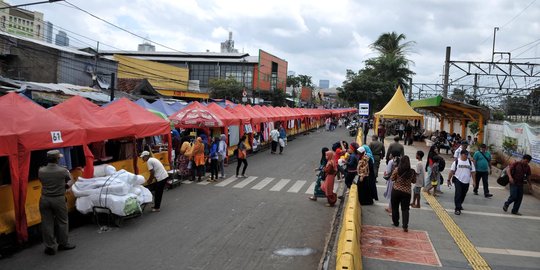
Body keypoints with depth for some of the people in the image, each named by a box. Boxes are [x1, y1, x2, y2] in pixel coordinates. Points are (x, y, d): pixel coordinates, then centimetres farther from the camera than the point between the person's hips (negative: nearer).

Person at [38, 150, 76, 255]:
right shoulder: (63, 171, -13)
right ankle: (63, 244, 26)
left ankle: (50, 247, 17)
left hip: (45, 199, 3)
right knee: (62, 222, 14)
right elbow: (70, 180, 1)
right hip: (58, 199, -3)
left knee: (47, 223, 10)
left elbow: (41, 181, 7)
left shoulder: (41, 171, -6)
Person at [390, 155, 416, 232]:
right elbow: (414, 181, 7)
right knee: (405, 209, 5)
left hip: (396, 191, -1)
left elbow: (392, 179, -2)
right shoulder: (412, 171, -7)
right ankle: (405, 226, -5)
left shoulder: (397, 170, -12)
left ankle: (396, 222, 28)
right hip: (407, 192, 1)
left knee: (395, 207, 16)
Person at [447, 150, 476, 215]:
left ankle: (459, 205, 39)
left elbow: (472, 172, 9)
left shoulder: (470, 162, 7)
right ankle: (458, 208, -14)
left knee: (463, 195, 14)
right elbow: (451, 171, 1)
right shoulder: (456, 162, -1)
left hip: (466, 182, 4)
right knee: (458, 194, -14)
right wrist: (449, 180, -1)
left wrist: (474, 181, 4)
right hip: (458, 180, -4)